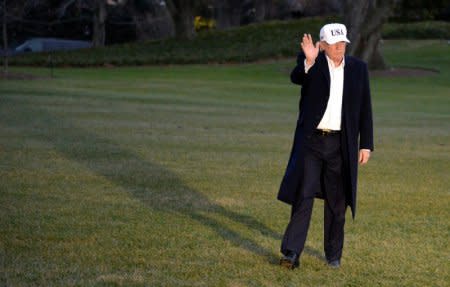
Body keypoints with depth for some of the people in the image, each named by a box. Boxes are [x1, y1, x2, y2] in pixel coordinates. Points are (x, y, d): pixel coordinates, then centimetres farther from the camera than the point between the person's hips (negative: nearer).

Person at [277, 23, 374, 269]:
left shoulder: (358, 68, 4)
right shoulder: (310, 63, -3)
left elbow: (365, 109, 7)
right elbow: (296, 77, -26)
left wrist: (366, 145, 3)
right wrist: (308, 61, -46)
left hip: (341, 145, 2)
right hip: (311, 140, -2)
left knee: (337, 202, 8)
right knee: (303, 196, -9)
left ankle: (333, 254, 20)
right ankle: (292, 253, -9)